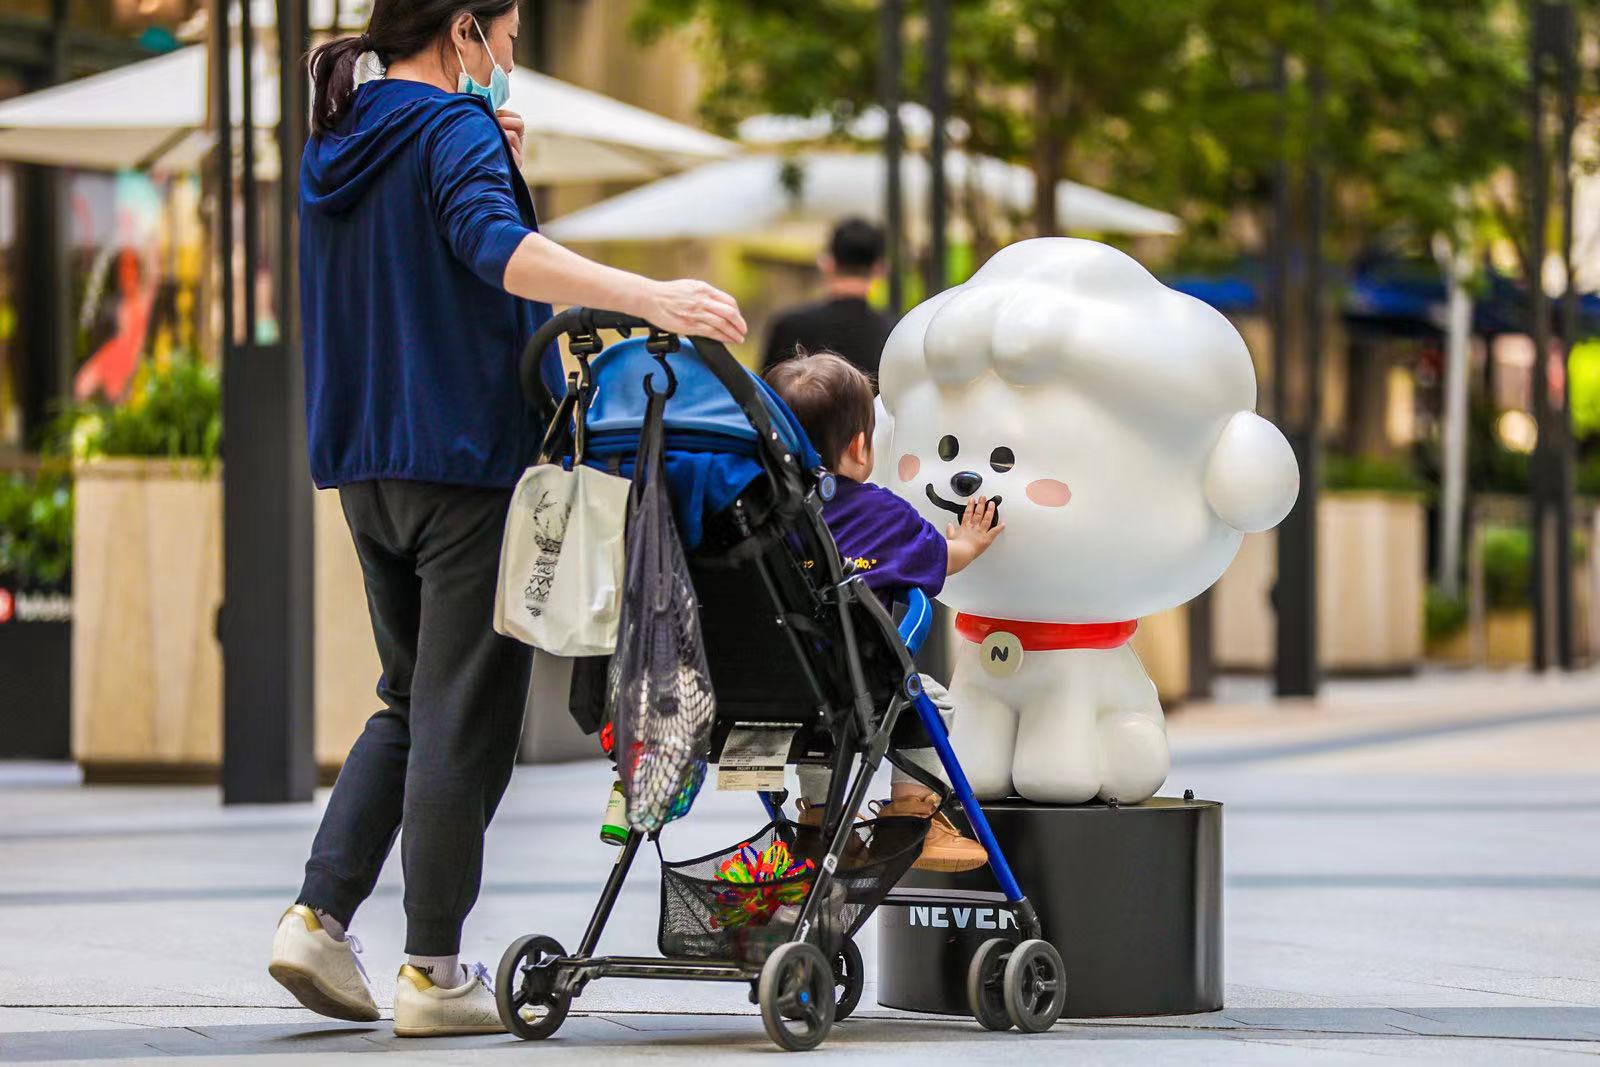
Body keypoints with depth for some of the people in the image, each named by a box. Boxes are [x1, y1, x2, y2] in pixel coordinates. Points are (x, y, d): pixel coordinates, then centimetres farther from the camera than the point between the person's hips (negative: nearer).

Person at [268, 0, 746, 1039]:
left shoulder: (337, 146, 15)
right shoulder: (455, 130, -11)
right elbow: (498, 250, -29)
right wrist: (650, 297, -39)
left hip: (368, 465, 8)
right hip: (467, 458, -8)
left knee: (413, 699, 18)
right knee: (463, 717, -3)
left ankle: (319, 915, 7)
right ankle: (434, 972, -1)